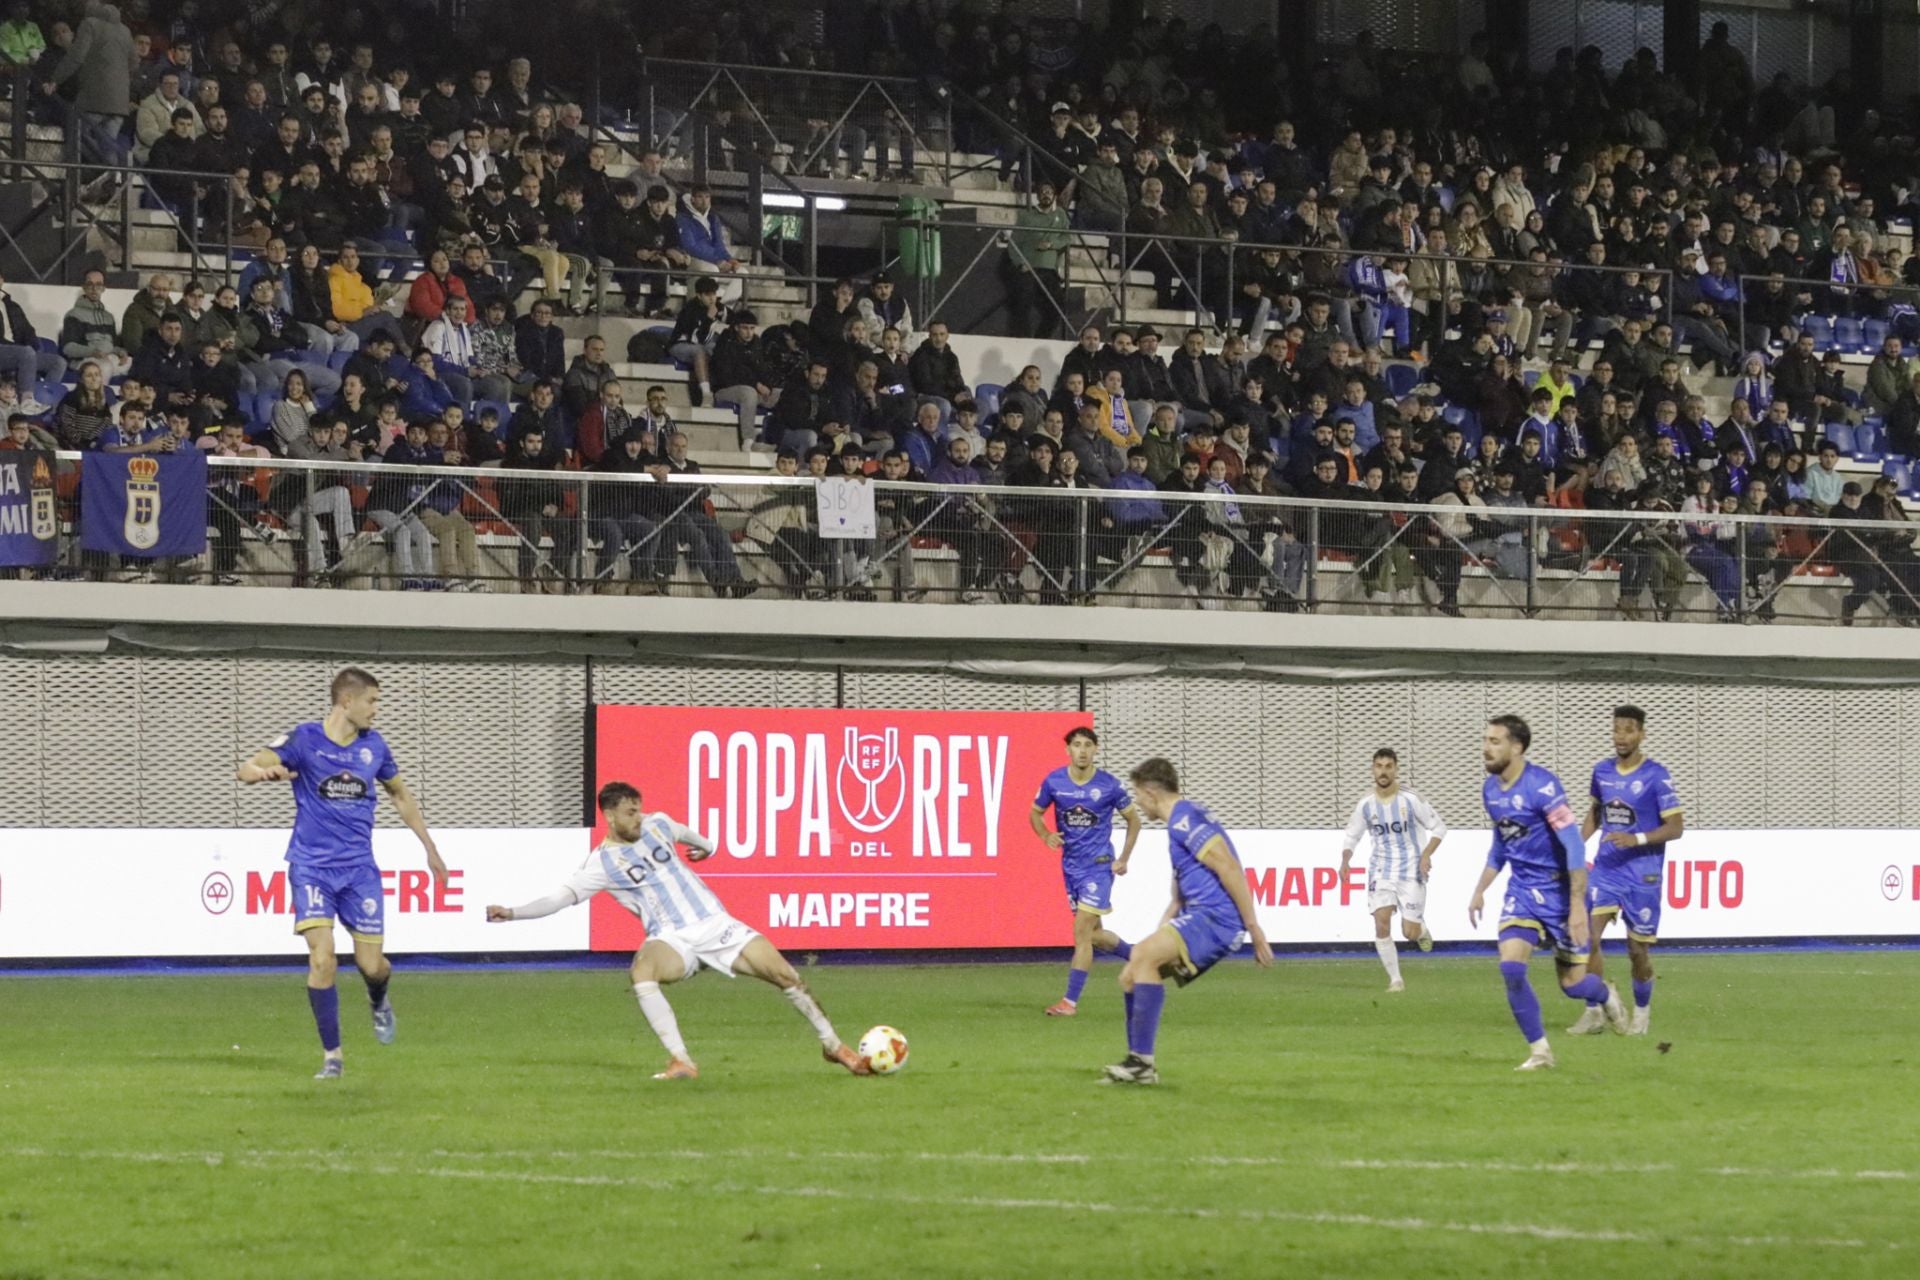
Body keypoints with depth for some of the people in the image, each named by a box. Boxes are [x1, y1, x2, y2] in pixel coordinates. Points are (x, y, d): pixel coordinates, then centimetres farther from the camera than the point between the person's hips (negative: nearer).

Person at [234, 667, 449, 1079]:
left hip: (359, 867, 3)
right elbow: (246, 768, -18)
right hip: (312, 867, -3)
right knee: (322, 959, -16)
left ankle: (379, 1002, 38)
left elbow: (400, 794, 20)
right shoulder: (304, 739, -8)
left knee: (371, 965, 0)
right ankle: (331, 1056, -3)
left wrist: (430, 848, 21)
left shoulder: (373, 744, 4)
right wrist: (263, 772, -43)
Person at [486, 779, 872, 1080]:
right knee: (642, 972, -37)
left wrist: (706, 845, 51)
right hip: (673, 940, -4)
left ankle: (832, 1045, 13)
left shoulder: (657, 825, 8)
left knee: (783, 973, -6)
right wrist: (512, 913, -20)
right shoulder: (602, 863, -4)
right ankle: (681, 1062, -34)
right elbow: (561, 898, -8)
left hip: (715, 924, 4)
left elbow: (683, 832, 31)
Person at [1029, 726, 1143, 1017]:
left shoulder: (1109, 785, -10)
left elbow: (1133, 819, 4)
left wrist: (1123, 859, -1)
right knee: (1093, 934, 12)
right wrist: (1046, 836, -11)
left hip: (1099, 864, -4)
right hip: (1071, 865, 4)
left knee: (1082, 931, -11)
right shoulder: (1054, 781, -4)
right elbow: (1035, 813, 10)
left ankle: (1070, 1001, -7)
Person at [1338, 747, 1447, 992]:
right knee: (1381, 924, -17)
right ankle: (1395, 979, -5)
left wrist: (1426, 855, -16)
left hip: (1411, 871, -2)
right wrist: (1345, 861, -9)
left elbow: (1438, 828, -1)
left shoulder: (1410, 800, -10)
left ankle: (1420, 928, 35)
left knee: (1410, 933, -5)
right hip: (1381, 869, 2)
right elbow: (1352, 836, 10)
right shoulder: (1365, 804, -2)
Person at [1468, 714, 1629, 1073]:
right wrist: (1480, 890, 18)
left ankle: (1606, 994, 38)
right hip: (1522, 891, 5)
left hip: (1559, 891, -5)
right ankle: (1539, 1051, -3)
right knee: (1510, 967, -16)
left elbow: (1574, 845, -23)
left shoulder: (1542, 787, -21)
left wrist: (1578, 905, -27)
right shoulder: (1491, 790, 3)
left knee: (1572, 984, 1)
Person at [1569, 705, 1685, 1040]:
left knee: (1637, 950, 3)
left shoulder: (1656, 776, -10)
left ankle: (1641, 1013, 26)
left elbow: (1676, 827, -11)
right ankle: (1594, 1013, -4)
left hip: (1643, 874, -4)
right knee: (1588, 936, -13)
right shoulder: (1602, 771, 5)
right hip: (1606, 868, 4)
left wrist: (1637, 840, -24)